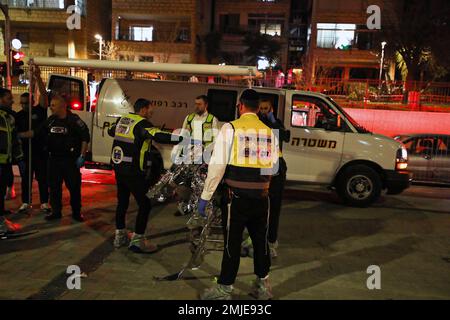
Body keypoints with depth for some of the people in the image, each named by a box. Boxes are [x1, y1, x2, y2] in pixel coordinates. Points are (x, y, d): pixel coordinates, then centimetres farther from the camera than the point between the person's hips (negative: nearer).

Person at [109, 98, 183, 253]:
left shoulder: (123, 120, 11)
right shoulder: (142, 124, -14)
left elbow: (111, 132, 29)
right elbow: (159, 136, -30)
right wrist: (182, 138, -28)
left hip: (119, 168, 9)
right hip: (134, 172, -9)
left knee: (122, 201, 19)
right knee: (145, 204, -1)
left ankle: (120, 236, 30)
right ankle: (137, 240, 2)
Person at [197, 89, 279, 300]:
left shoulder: (231, 128, -7)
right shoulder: (269, 132, 7)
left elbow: (217, 165, -13)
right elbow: (272, 166, 10)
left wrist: (205, 196, -8)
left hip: (237, 196, -4)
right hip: (261, 196, 4)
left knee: (232, 242, 5)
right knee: (260, 239, 17)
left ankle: (224, 290, 16)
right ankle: (263, 286, 30)